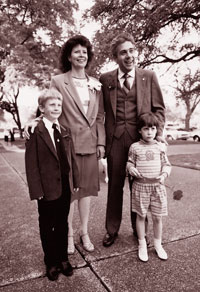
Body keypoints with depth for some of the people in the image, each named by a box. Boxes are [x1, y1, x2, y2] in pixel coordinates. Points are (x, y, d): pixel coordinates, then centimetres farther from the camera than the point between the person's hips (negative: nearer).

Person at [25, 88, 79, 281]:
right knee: (47, 227, 15)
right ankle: (51, 263, 35)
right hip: (47, 189, -5)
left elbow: (71, 158, 8)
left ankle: (63, 258, 39)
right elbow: (31, 163, -14)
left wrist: (75, 181, 6)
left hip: (65, 187, 5)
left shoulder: (65, 131, 6)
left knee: (62, 224, 19)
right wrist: (36, 190, -16)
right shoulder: (36, 132, -13)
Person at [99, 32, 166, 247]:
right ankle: (112, 230, 27)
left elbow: (158, 108, 8)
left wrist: (158, 133, -6)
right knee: (115, 186, 9)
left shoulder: (149, 77, 8)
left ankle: (139, 230, 30)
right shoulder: (105, 79, 6)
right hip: (115, 138, 0)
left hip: (141, 137, 0)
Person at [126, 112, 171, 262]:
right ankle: (142, 244, 27)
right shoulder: (135, 147, -2)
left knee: (157, 217, 10)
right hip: (140, 186, -1)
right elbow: (130, 162, 7)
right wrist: (131, 168, -14)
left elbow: (166, 164, 7)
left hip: (157, 186, 1)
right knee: (141, 216, 9)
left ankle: (158, 244, 31)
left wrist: (164, 174, -11)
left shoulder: (160, 147, 2)